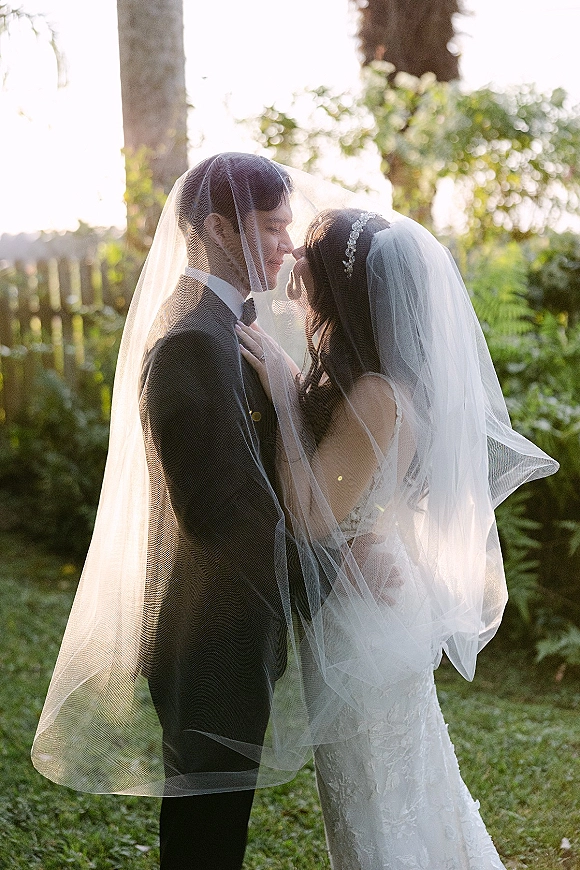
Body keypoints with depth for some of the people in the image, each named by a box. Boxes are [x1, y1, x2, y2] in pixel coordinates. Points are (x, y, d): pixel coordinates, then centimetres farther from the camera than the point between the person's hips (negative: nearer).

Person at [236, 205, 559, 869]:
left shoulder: (376, 397, -27)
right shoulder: (395, 382, 0)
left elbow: (311, 520, -27)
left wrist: (283, 394, -26)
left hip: (362, 622, -9)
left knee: (373, 801, 11)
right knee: (406, 780, 27)